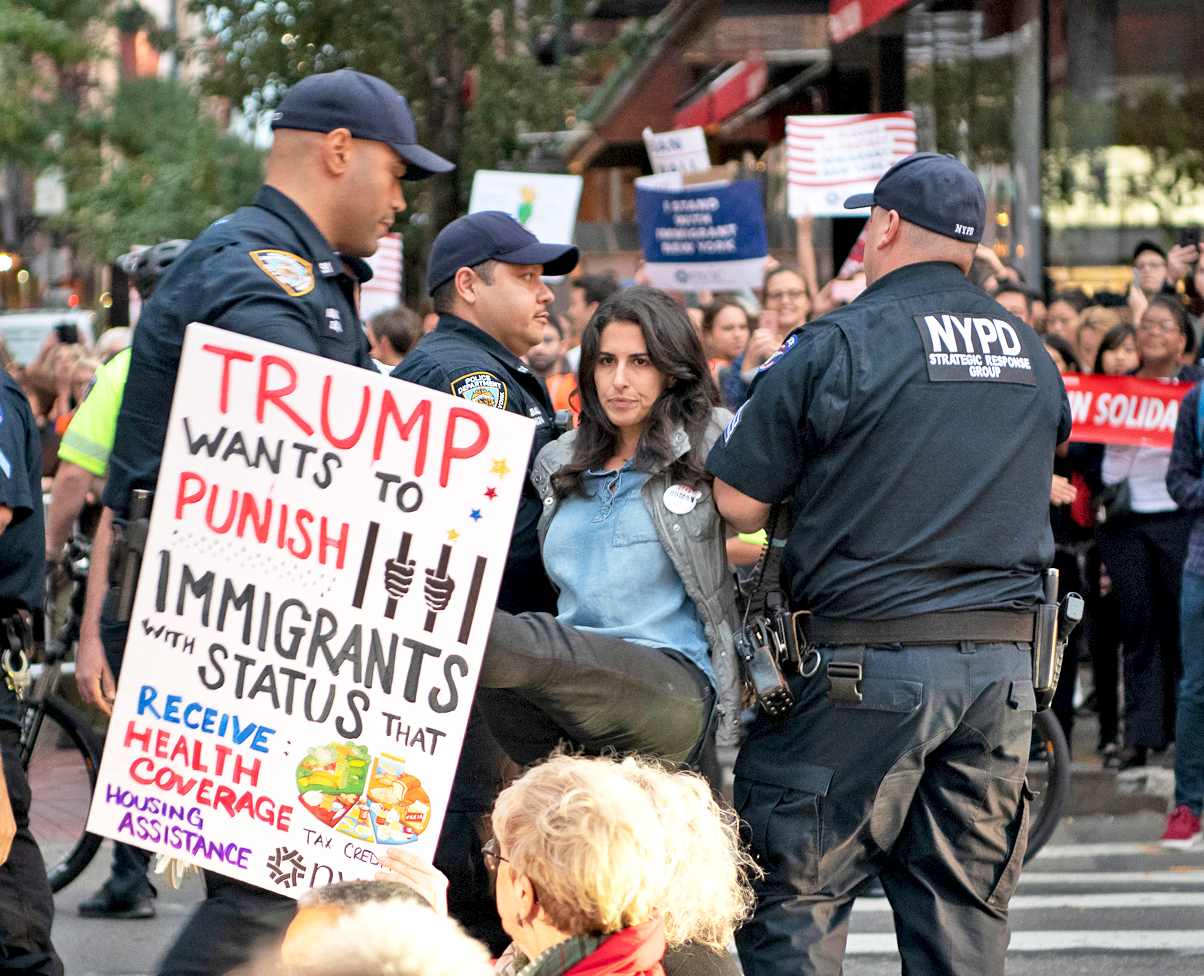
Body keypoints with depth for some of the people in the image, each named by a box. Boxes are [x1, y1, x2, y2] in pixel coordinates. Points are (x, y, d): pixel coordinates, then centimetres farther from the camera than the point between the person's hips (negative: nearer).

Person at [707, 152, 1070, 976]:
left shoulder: (838, 344, -8)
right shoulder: (1035, 357, 10)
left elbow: (737, 506, -6)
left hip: (870, 659, -5)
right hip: (1005, 658, 6)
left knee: (792, 894, 2)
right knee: (965, 909, 10)